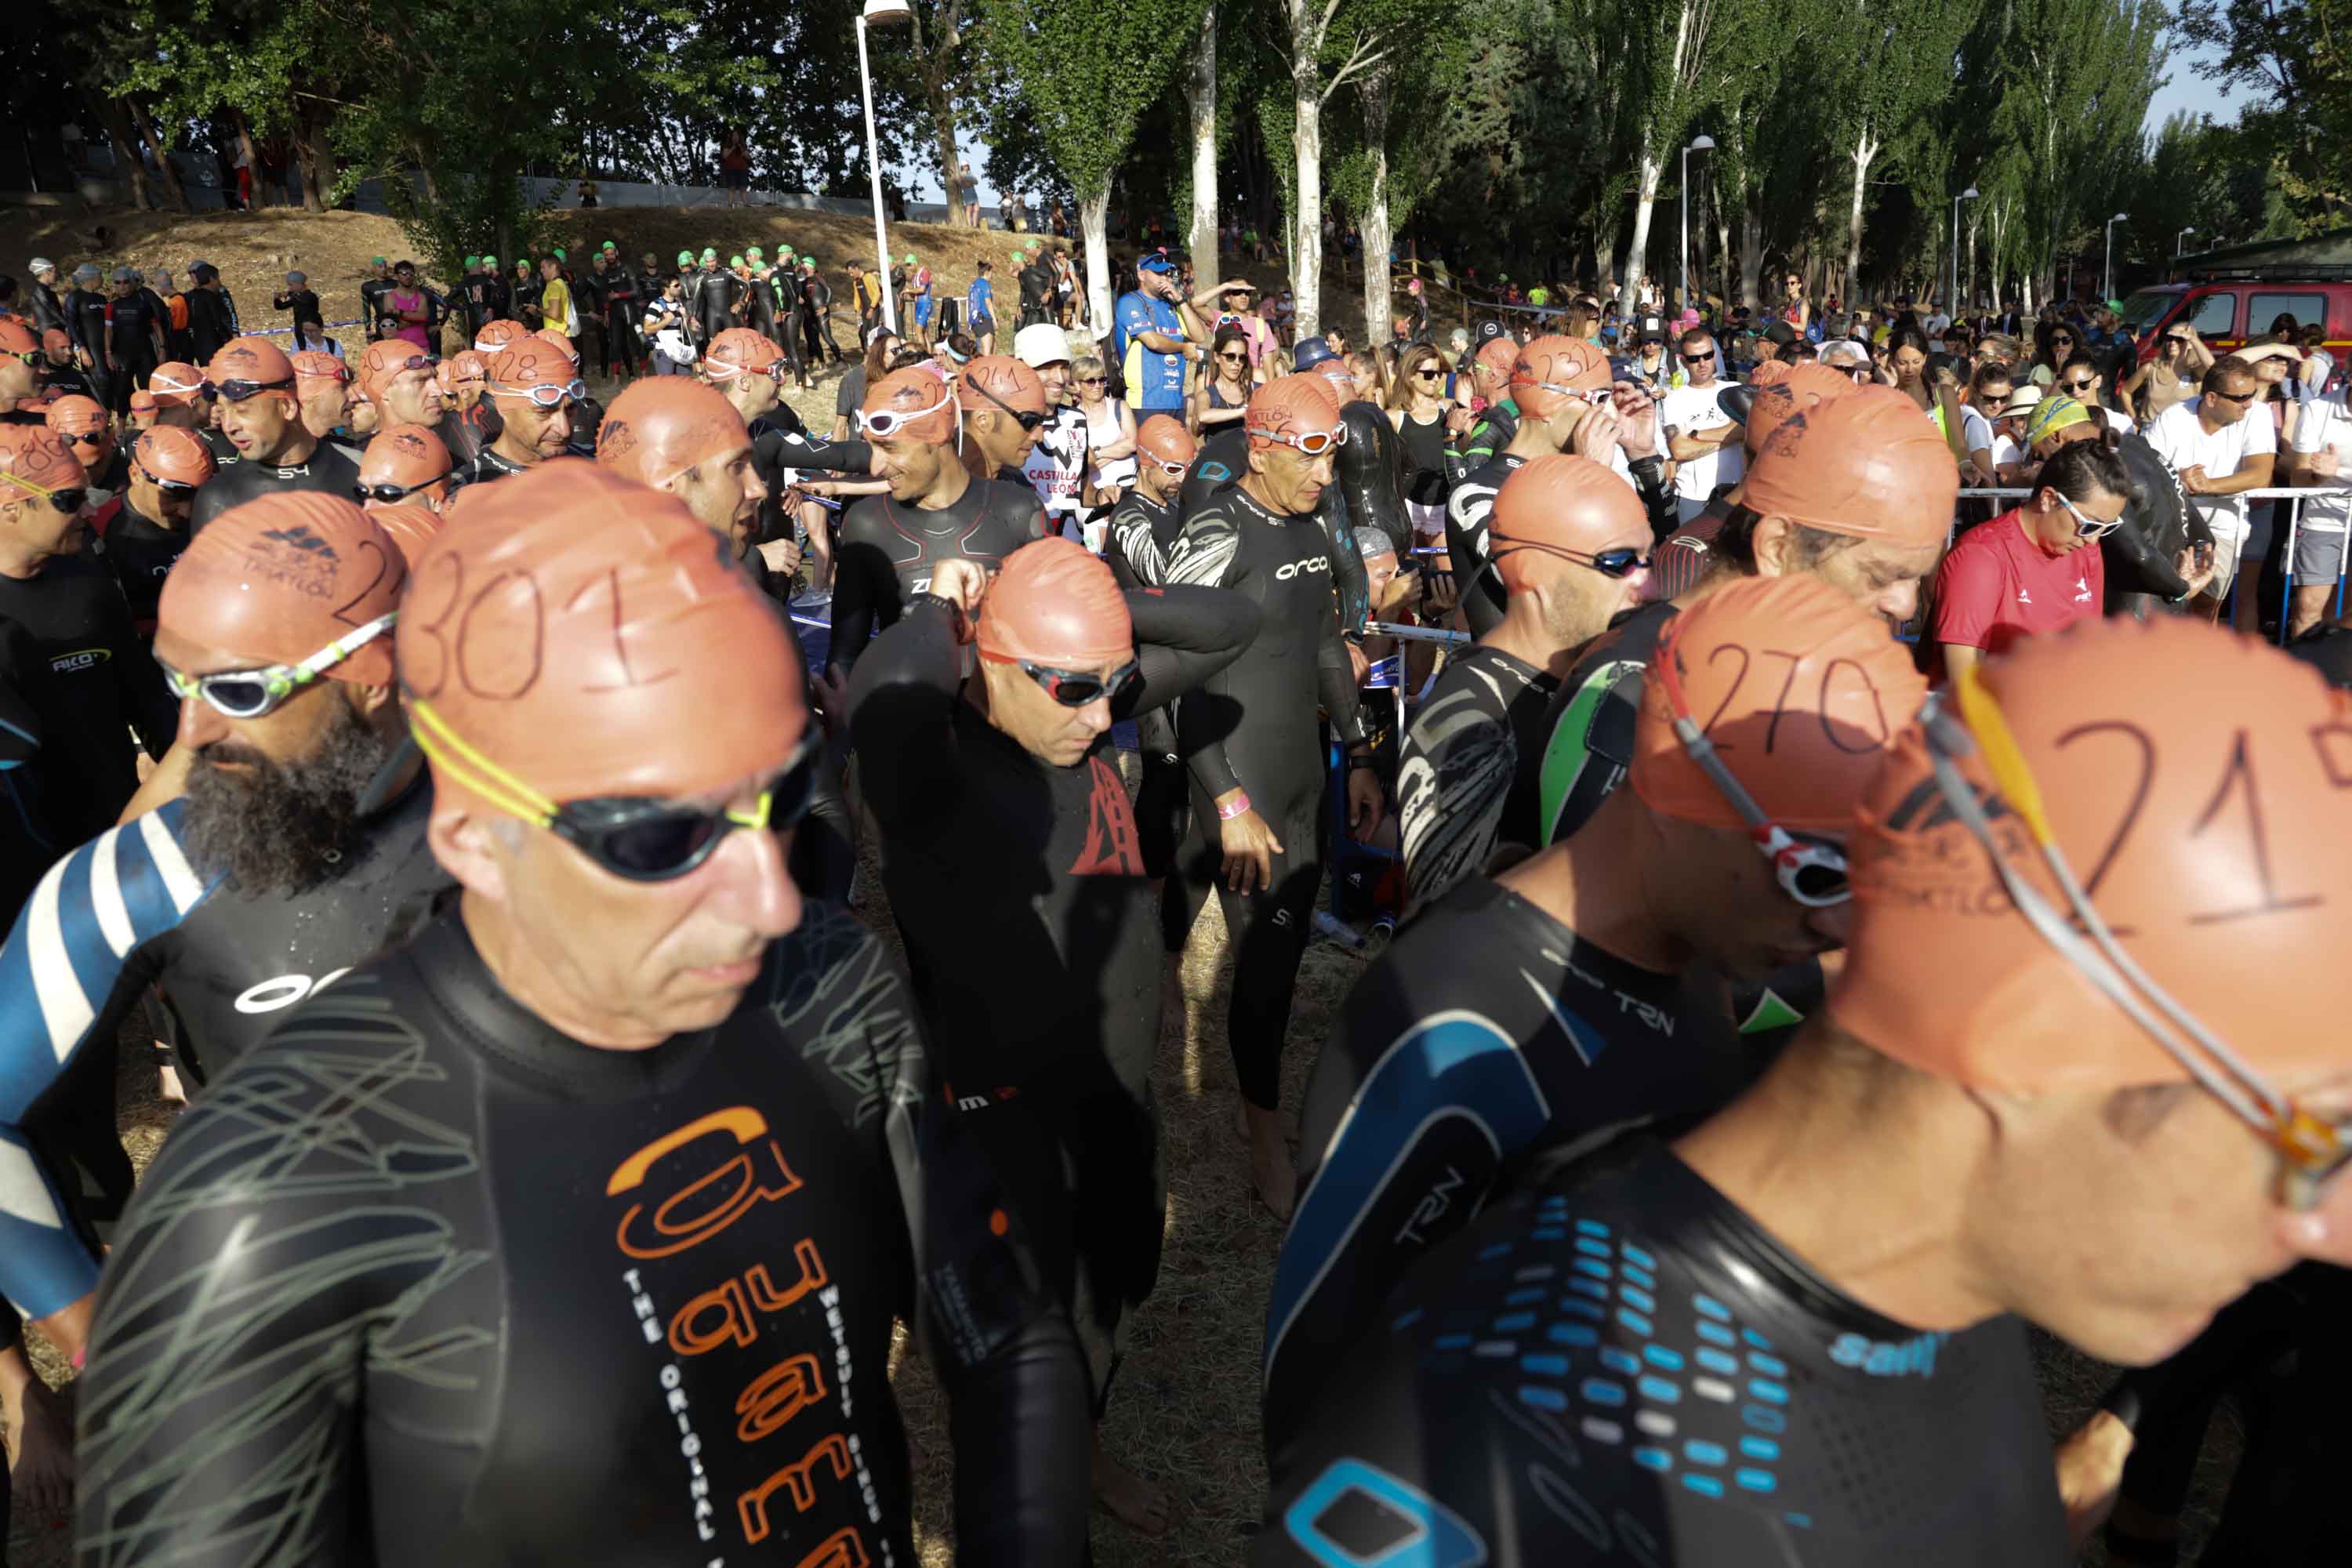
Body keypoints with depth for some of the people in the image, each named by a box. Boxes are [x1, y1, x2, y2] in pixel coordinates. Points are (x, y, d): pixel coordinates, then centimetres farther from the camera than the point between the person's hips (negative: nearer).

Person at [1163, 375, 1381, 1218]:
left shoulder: (1306, 528, 9)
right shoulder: (1215, 534, -15)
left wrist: (1359, 758, 17)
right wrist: (1231, 804, -21)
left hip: (1302, 777, 8)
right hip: (1239, 784, -8)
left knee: (1284, 947, 12)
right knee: (1265, 960, -3)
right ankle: (1270, 1156, 13)